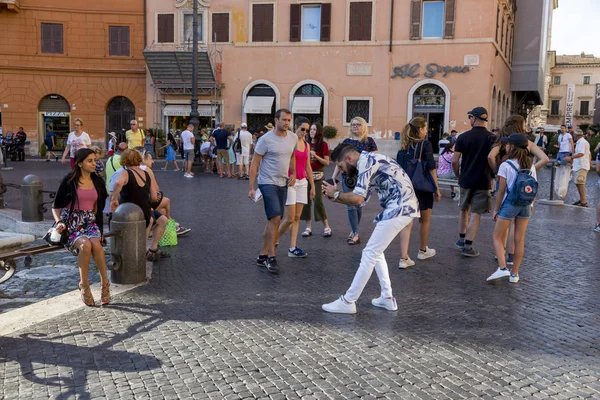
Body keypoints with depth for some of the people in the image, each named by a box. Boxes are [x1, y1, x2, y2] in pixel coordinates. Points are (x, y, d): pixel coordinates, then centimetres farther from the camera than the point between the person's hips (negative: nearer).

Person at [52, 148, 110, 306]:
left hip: (90, 222, 3)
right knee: (85, 245, -35)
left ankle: (105, 282, -18)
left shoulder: (98, 182, 11)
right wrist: (59, 222, -11)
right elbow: (56, 207, 7)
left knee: (96, 244, -33)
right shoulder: (69, 181, 0)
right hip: (71, 223, -2)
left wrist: (100, 229, 13)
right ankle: (84, 285, -18)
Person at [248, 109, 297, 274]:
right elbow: (254, 163, -10)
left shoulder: (293, 138, 5)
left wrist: (293, 174, 8)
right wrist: (251, 188, -14)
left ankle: (262, 255, 21)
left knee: (273, 220, 10)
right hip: (268, 183, -7)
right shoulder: (266, 139, -13)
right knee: (275, 218, -16)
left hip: (283, 184, 7)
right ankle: (271, 257, -6)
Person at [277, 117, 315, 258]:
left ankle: (292, 249, 10)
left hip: (302, 183, 7)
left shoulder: (306, 145, 12)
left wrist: (312, 186, 17)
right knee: (289, 218, -7)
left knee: (297, 217, 6)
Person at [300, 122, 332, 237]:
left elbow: (327, 162, -7)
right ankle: (308, 227, 10)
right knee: (306, 201, 2)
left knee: (318, 201, -10)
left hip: (317, 174, -5)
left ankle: (326, 227, 2)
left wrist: (315, 156, -18)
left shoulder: (323, 144, -3)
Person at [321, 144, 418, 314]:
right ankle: (387, 298, 21)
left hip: (399, 208, -10)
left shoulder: (366, 160, -10)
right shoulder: (370, 161, 20)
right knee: (376, 252, 18)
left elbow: (357, 198, -18)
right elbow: (361, 199, 21)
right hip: (405, 206, 10)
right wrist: (335, 197, 12)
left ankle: (348, 302, 0)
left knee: (370, 254, -6)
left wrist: (336, 193, -2)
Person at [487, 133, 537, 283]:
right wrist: (531, 205, 18)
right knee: (519, 240, 10)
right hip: (526, 205, 5)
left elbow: (501, 191, -10)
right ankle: (514, 273, 16)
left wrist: (496, 209, -2)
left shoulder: (506, 166, -11)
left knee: (497, 237, 6)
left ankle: (502, 268, -11)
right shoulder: (530, 165, 4)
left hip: (509, 204, -5)